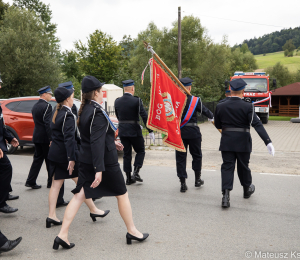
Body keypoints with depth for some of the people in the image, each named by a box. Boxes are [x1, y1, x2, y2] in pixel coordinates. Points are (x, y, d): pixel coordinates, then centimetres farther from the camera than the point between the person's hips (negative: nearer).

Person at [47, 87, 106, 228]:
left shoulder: (57, 113, 11)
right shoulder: (68, 115, -17)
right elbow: (69, 138, -23)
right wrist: (71, 158, -24)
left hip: (55, 153, 9)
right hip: (65, 154, -9)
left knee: (56, 184, 10)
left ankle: (52, 216, 12)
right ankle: (93, 210, 15)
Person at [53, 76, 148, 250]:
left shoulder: (84, 110, 7)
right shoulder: (98, 112, -19)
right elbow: (97, 142, -27)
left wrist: (111, 142, 27)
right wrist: (99, 169, -29)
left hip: (85, 160, 8)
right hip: (106, 161, -8)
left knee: (80, 195, 10)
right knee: (122, 194, 9)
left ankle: (63, 235, 8)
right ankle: (132, 232, 22)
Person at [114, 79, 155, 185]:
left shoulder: (117, 101, 3)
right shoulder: (136, 101, -12)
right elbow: (144, 116, -13)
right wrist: (150, 131, -8)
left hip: (122, 131, 5)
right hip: (134, 131, -4)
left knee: (126, 154, 11)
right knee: (140, 151, 13)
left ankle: (129, 178, 14)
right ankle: (136, 173, 0)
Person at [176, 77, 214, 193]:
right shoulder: (195, 100, -7)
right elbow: (205, 111, 4)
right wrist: (211, 117, 25)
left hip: (178, 132, 2)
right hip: (193, 132, -1)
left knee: (180, 157, 7)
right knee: (197, 155, 16)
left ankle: (183, 183, 8)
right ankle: (197, 179, 27)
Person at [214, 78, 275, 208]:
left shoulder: (220, 106, -3)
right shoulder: (248, 107, -10)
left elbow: (218, 125, 6)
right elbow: (257, 125, -18)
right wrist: (268, 142, -21)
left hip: (226, 142, 1)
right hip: (243, 143, -1)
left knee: (227, 167, 2)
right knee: (243, 167, 15)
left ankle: (226, 195, -10)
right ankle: (247, 189, 38)